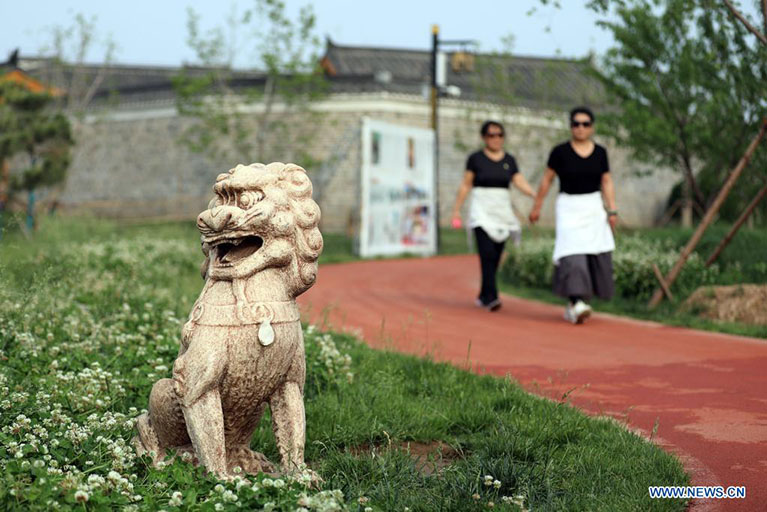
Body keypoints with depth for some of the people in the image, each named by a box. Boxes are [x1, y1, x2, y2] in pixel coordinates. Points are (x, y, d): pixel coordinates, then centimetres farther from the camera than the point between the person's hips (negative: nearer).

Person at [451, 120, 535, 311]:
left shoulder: (509, 160, 9)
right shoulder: (475, 158, 0)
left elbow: (521, 183, 1)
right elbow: (465, 185, 3)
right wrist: (456, 210, 1)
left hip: (502, 210, 4)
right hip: (481, 211, -4)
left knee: (495, 257, 6)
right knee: (487, 254, -17)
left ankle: (483, 296, 19)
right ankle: (491, 297, -21)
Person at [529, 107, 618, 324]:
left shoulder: (600, 152, 5)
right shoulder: (560, 151, -3)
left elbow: (607, 183, 7)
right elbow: (547, 179, 4)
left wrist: (612, 210, -1)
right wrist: (537, 206, 6)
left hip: (594, 208, 3)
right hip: (569, 208, -3)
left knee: (598, 256, -2)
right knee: (572, 252, -17)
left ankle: (576, 302, 12)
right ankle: (577, 304, -25)